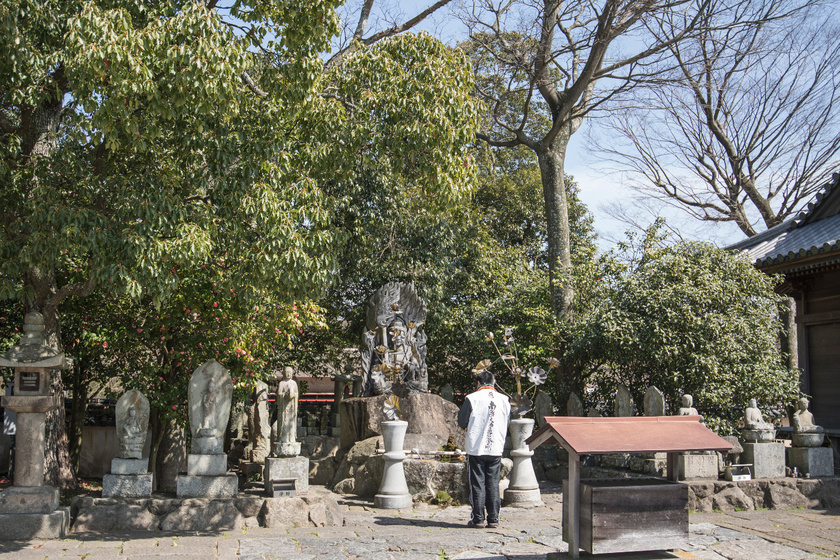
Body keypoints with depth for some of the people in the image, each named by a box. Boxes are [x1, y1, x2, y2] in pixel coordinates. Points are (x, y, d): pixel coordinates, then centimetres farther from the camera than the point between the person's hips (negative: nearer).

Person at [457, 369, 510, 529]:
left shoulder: (471, 399, -10)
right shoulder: (504, 399, 1)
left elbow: (462, 423, -3)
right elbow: (507, 423, 12)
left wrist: (461, 412, 16)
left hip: (476, 449, -3)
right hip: (496, 449, 3)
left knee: (477, 484, 5)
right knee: (493, 484, 9)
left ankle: (478, 518, 8)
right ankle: (493, 518, 10)